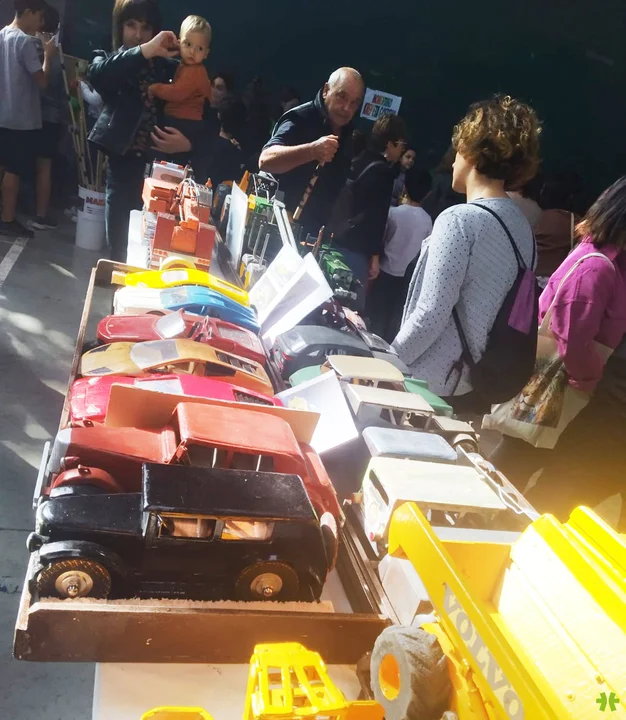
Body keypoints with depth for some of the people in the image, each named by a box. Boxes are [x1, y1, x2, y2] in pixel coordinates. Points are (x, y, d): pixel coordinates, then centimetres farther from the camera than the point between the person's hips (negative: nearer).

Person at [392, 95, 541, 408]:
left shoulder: (459, 219, -18)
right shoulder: (522, 225, 6)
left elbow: (431, 315, -21)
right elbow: (491, 306, 10)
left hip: (426, 383, -8)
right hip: (472, 383, 8)